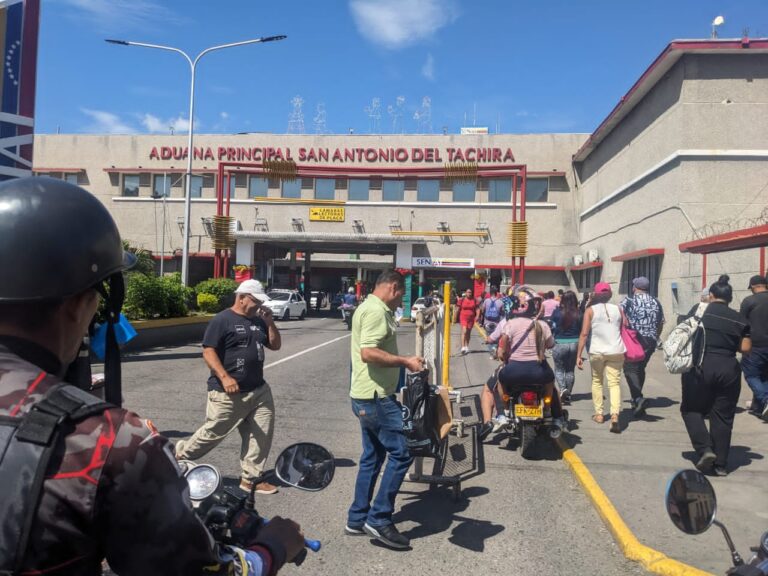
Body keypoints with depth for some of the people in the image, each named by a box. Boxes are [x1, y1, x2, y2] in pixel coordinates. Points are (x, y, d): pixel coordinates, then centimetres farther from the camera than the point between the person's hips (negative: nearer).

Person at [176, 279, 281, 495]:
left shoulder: (258, 321, 14)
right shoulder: (222, 320, -9)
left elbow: (275, 345, 16)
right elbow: (208, 351, -14)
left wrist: (270, 322, 1)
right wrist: (224, 377, -25)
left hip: (259, 390, 7)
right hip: (229, 393, -7)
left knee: (261, 434, 4)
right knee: (213, 433, 5)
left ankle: (251, 478, 15)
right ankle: (180, 455, 30)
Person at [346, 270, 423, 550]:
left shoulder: (370, 307, 17)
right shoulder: (376, 310, -16)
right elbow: (368, 353, -27)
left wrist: (402, 361, 17)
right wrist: (405, 361, -21)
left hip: (369, 396, 11)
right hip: (376, 396, -11)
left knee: (372, 457, 16)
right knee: (401, 453, -5)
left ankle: (357, 518, 24)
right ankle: (379, 519, 2)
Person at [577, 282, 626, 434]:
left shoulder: (591, 310, 0)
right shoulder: (618, 309, 8)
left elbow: (584, 333, -6)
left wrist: (579, 355, -5)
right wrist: (625, 350, 18)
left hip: (597, 352, -1)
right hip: (616, 351, 1)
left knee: (597, 381, 17)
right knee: (614, 383, 1)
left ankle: (599, 414, 19)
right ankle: (615, 415, -17)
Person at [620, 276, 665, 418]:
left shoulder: (629, 301, -5)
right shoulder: (656, 303, 11)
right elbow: (661, 324, 18)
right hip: (651, 341, 6)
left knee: (630, 369, -5)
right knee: (640, 369, 19)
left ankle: (639, 398, -23)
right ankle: (636, 398, 29)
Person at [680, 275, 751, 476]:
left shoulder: (698, 310, -1)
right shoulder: (739, 318, 3)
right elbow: (745, 348, 1)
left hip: (700, 367, -2)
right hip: (728, 370, 2)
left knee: (691, 409, 13)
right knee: (723, 417, 9)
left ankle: (704, 449, -4)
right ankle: (720, 464, 15)